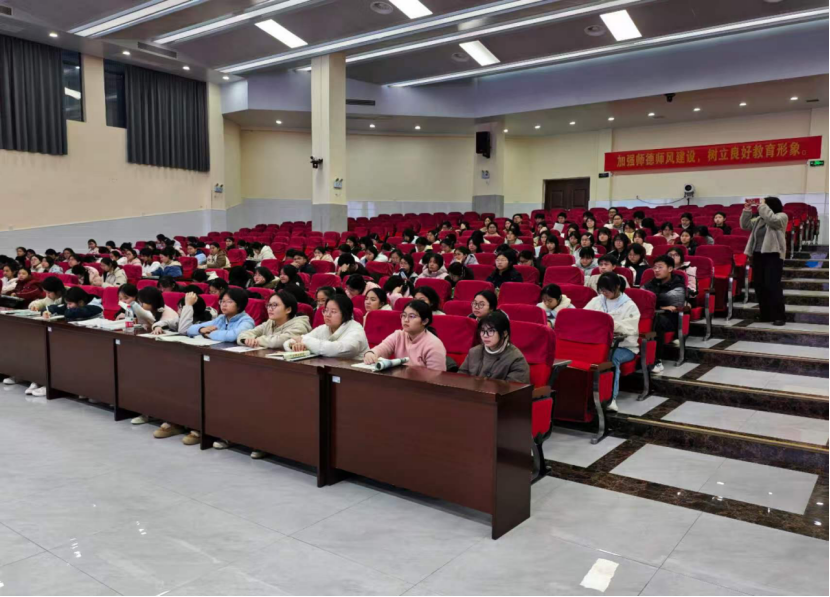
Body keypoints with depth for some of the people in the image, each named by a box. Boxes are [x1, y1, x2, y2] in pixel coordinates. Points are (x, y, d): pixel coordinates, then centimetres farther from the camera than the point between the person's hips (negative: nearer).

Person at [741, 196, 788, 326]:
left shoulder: (782, 216, -1)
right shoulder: (759, 219, 17)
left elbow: (771, 219, -21)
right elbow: (745, 225, 18)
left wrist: (762, 206, -12)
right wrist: (747, 210, 9)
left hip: (773, 255, -7)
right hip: (758, 255, 7)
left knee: (772, 285, -12)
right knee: (760, 286, 8)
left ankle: (779, 316, -7)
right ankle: (766, 315, 17)